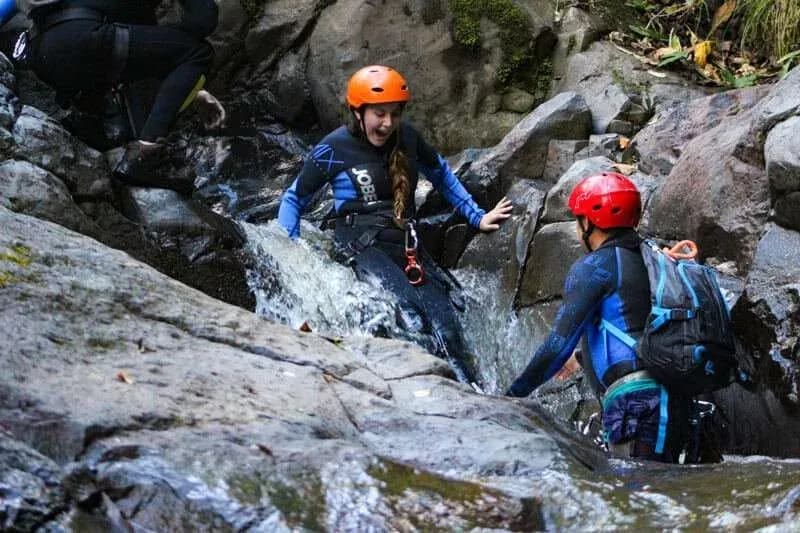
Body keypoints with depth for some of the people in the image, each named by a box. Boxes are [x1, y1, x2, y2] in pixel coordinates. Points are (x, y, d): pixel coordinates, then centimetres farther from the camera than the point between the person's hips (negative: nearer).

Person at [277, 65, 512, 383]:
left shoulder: (407, 138, 9)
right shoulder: (334, 149, -2)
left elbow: (441, 175, 28)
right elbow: (294, 199, 9)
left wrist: (476, 217, 24)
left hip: (407, 247, 5)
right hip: (361, 246, -4)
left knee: (447, 334, -13)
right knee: (409, 311, -32)